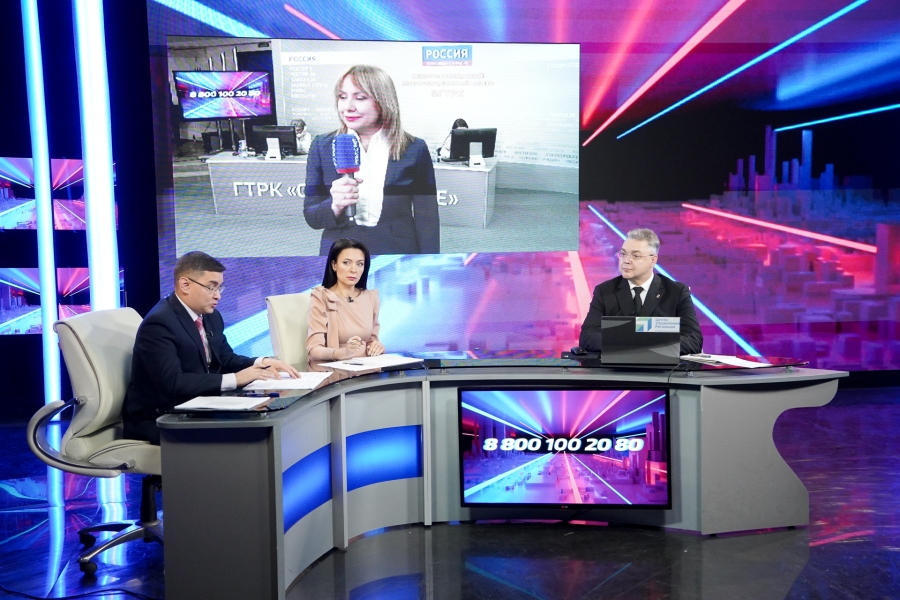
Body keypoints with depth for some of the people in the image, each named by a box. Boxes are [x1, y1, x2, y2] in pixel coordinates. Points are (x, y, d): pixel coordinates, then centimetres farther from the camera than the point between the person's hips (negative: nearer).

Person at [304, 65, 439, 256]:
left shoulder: (414, 149, -6)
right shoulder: (322, 146, -2)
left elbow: (427, 220, -3)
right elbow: (311, 216, -1)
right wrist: (335, 206, -22)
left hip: (397, 253, -1)